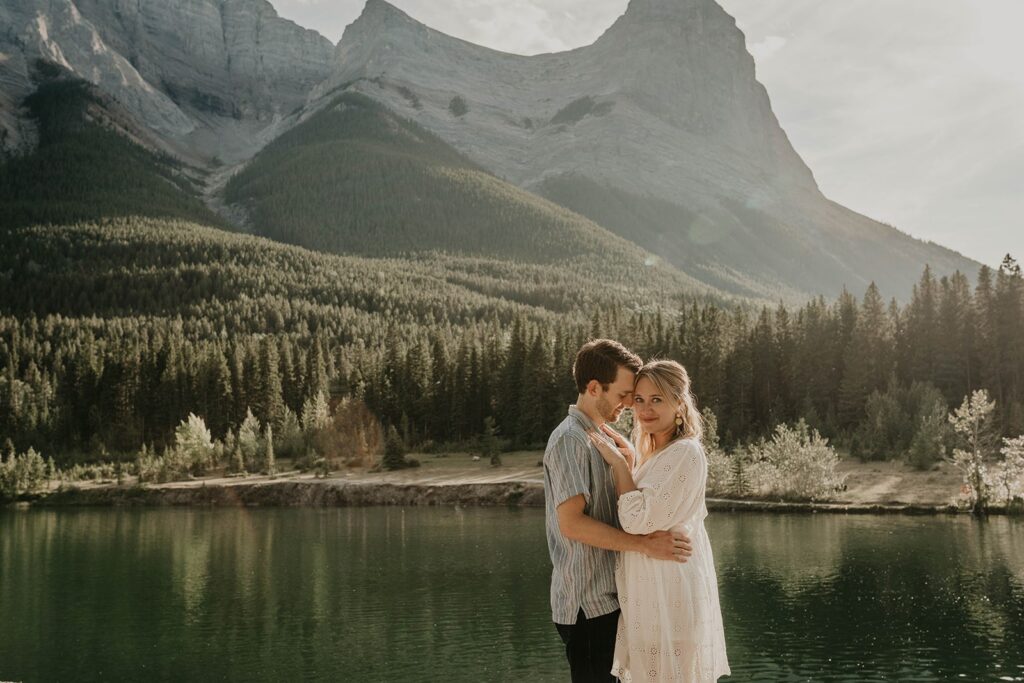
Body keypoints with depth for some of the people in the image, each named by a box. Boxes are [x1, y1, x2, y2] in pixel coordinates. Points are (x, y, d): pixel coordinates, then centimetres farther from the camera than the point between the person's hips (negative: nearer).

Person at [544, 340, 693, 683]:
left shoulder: (598, 437, 15)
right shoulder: (570, 439, -16)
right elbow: (571, 522, -23)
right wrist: (645, 544, -23)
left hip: (606, 596, 9)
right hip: (588, 602, -9)